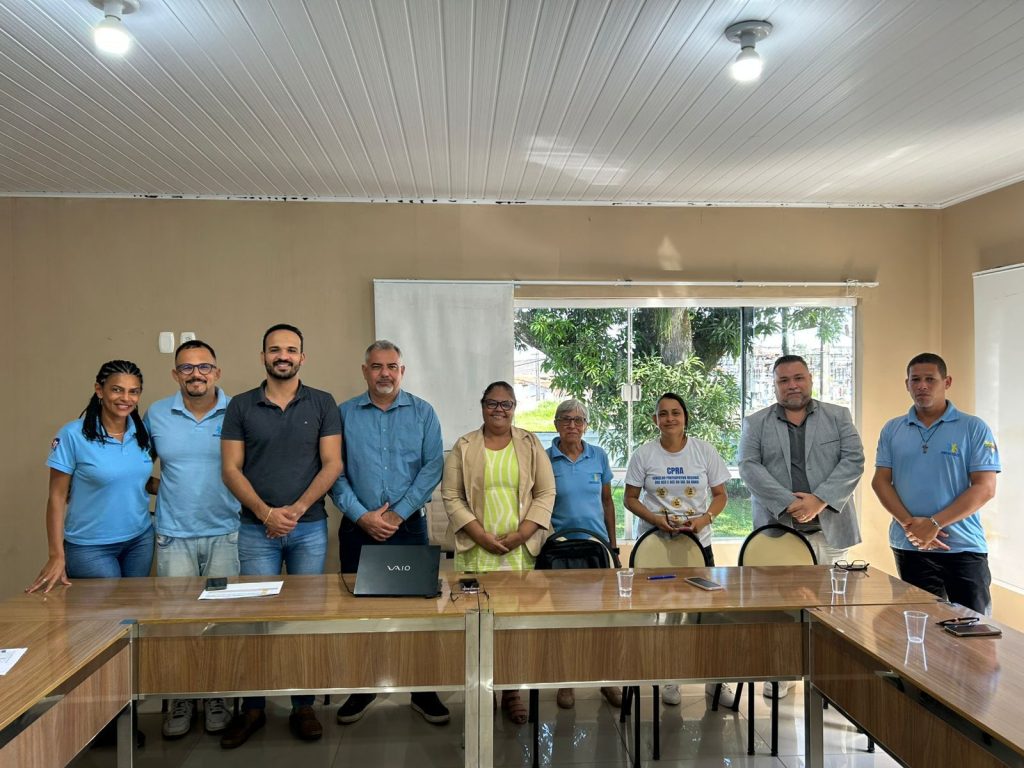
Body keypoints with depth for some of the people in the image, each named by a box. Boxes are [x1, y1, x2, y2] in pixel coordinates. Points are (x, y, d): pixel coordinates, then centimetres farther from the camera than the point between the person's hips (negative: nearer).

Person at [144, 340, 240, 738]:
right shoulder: (156, 414, 3)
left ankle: (216, 697, 22)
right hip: (174, 537, 1)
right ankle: (179, 700, 23)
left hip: (226, 534, -1)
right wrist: (156, 485, 1)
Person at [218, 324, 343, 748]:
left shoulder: (322, 404, 2)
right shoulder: (240, 406, 3)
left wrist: (297, 509, -13)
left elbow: (332, 465, -3)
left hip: (310, 528, 0)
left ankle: (303, 706, 21)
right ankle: (252, 709, 21)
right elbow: (231, 469, -1)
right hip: (257, 530, 0)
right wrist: (266, 513, -12)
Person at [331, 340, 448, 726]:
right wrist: (362, 516, -13)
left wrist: (398, 514, -12)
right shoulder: (344, 414, 3)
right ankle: (362, 686, 26)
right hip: (358, 527, 1)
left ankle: (422, 689, 19)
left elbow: (432, 467, -5)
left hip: (409, 525, 0)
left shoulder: (422, 413, 2)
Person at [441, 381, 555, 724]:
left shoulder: (531, 444, 6)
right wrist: (481, 535, -10)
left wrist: (521, 534, -9)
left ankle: (511, 692, 15)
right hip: (478, 550, 0)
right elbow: (451, 497, 0)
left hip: (522, 549, 1)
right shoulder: (464, 447, 5)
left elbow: (546, 494, 3)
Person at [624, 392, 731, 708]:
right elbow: (630, 498, 3)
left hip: (698, 541, 1)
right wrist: (655, 519, -14)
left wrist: (705, 518, -12)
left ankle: (714, 679, 17)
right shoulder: (643, 454, -1)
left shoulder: (704, 451, 1)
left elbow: (720, 495, 6)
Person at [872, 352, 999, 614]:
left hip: (964, 546, -2)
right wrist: (909, 523, -12)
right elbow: (880, 481, 4)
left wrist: (934, 524, -16)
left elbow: (985, 488, -8)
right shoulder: (892, 430, 7)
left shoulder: (974, 428, -1)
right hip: (909, 547, 2)